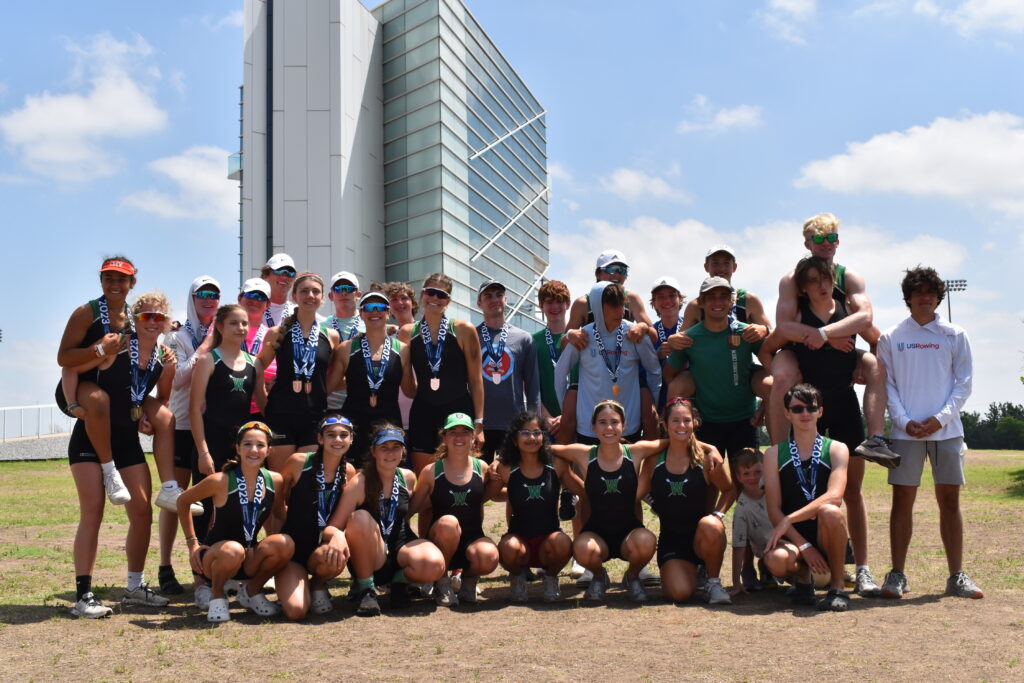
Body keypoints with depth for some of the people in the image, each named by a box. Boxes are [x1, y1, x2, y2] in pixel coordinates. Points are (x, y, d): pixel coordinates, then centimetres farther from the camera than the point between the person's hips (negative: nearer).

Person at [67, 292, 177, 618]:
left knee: (142, 512, 5)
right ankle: (83, 595, -1)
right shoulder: (118, 344, -14)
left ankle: (135, 588, 19)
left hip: (128, 440, 6)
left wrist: (168, 371, -4)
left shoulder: (162, 355, 3)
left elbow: (160, 402, 11)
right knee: (92, 513, -7)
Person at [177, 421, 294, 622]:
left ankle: (251, 591, 3)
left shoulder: (274, 481, -6)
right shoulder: (220, 481, -17)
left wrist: (274, 544, 0)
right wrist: (192, 543, -4)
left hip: (249, 560, 4)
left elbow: (278, 516, 14)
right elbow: (183, 501, -1)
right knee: (232, 550, -39)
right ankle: (217, 596, -5)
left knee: (285, 544, -26)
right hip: (215, 557, -4)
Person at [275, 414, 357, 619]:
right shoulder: (298, 462, -10)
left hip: (321, 548, 2)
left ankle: (318, 585, 2)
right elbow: (278, 499, 5)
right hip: (293, 547, -2)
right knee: (296, 611, -26)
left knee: (336, 557, -37)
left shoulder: (348, 472, 0)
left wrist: (338, 534, -15)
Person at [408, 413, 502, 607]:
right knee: (448, 522, -35)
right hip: (442, 545, -1)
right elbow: (412, 508, 5)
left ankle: (469, 579, 6)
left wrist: (496, 481, 2)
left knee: (489, 557, -34)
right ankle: (441, 582, -8)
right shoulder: (431, 472, -2)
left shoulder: (482, 469, 3)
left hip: (473, 540, 1)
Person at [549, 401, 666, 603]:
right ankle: (598, 577, 5)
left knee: (646, 542, -34)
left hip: (629, 531, 1)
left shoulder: (635, 452, -4)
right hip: (596, 532, 0)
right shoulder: (584, 455, -5)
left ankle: (632, 577, 5)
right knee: (583, 549, -35)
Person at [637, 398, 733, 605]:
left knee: (710, 526, -37)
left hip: (701, 536, -1)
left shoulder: (705, 458, -4)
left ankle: (714, 582, -8)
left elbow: (729, 489, 7)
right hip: (671, 540, 1)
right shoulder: (654, 461, 1)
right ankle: (689, 571, 19)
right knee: (680, 593, -22)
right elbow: (633, 494, 1)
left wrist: (718, 513, -9)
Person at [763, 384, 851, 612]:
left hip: (826, 536, 0)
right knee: (776, 561, -34)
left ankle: (837, 587, -12)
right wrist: (803, 546, -14)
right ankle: (803, 577, 6)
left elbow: (834, 497, -15)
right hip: (793, 537, 1)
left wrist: (788, 520, -23)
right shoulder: (774, 454, 6)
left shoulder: (836, 449, 3)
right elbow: (773, 510, -2)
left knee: (830, 512, -35)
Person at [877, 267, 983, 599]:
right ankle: (897, 575, 5)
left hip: (946, 430, 1)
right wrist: (904, 420, -9)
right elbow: (887, 384, 4)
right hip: (906, 431, -1)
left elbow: (964, 383, 5)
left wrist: (941, 417, -8)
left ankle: (956, 577, 10)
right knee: (902, 500, 0)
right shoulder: (891, 338, 6)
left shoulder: (954, 336, 8)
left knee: (950, 500, 5)